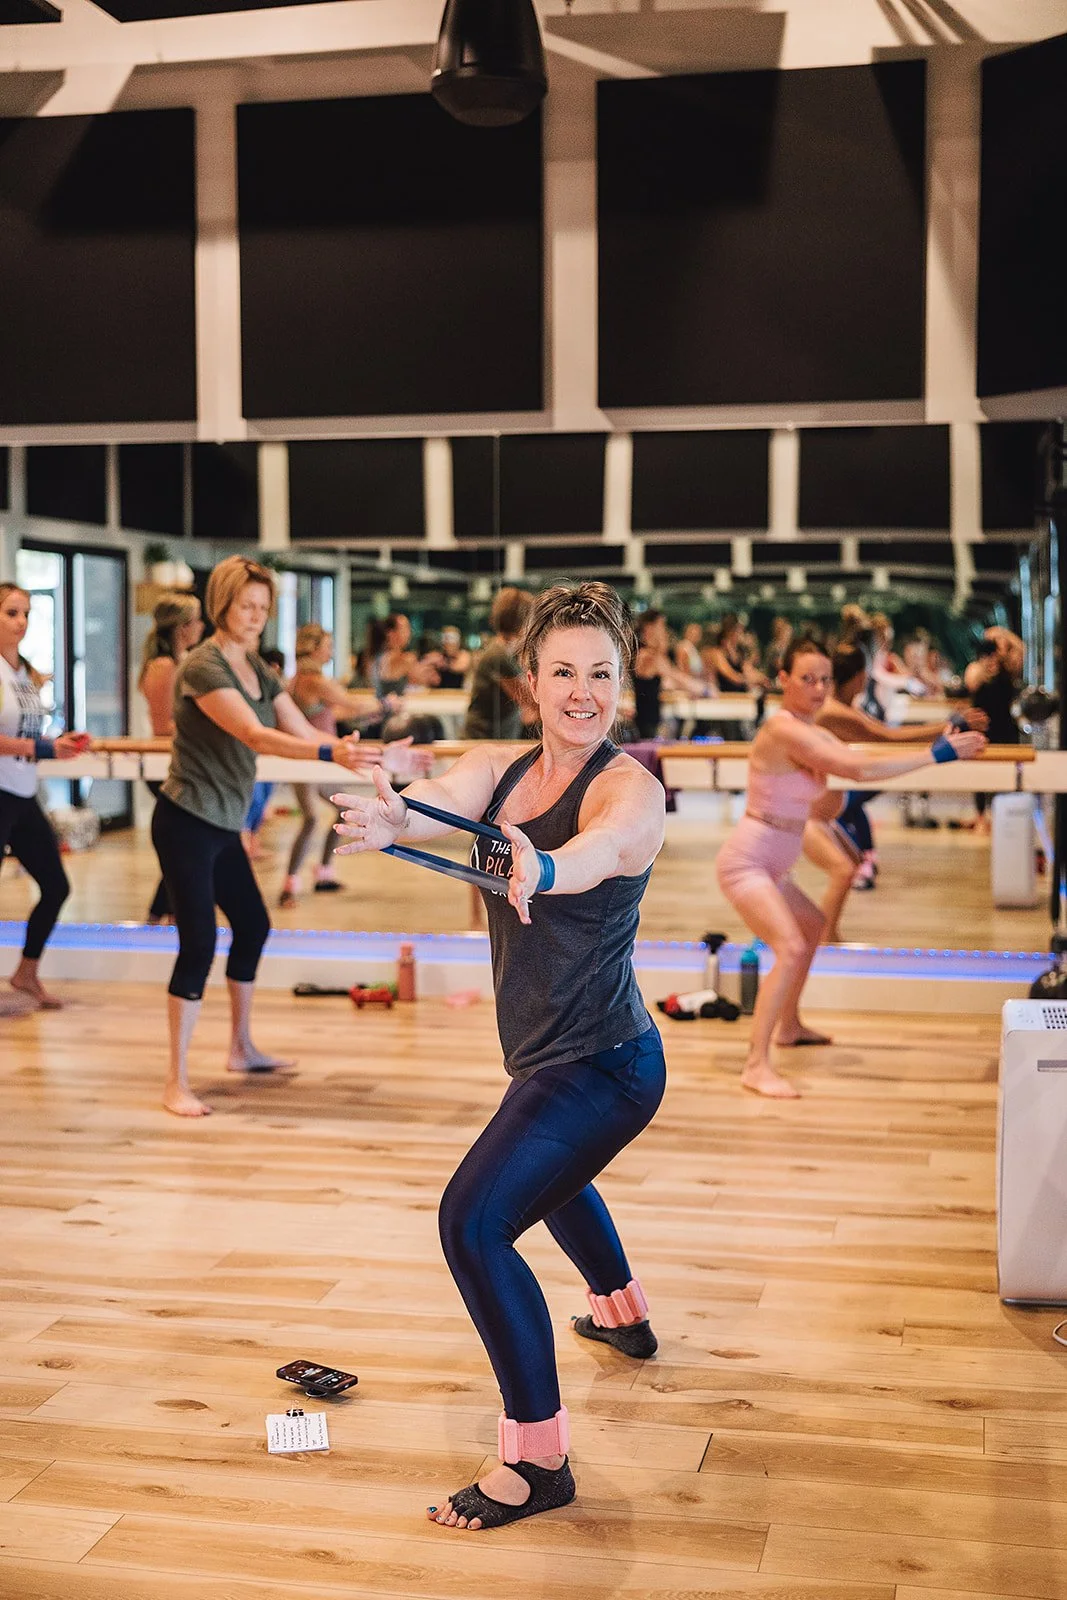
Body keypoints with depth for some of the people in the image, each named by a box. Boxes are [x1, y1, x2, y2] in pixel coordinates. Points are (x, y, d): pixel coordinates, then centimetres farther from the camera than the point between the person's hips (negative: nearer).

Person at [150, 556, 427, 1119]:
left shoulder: (257, 668, 8)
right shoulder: (202, 666, -19)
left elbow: (304, 731, 5)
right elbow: (255, 736, -32)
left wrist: (374, 756, -6)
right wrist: (332, 755, -43)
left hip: (223, 825, 10)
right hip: (186, 823, -9)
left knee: (252, 924, 18)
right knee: (199, 941, -11)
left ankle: (242, 1048, 35)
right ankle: (176, 1082, -4)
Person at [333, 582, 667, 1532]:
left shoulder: (629, 788, -19)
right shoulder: (497, 769, 0)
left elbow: (599, 848, -43)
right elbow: (441, 802, -22)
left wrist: (541, 869, -66)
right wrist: (390, 820, -47)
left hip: (602, 1063, -9)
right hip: (552, 1057, 9)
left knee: (475, 1220, -20)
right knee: (551, 1175, 34)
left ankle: (539, 1461, -8)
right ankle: (625, 1315, 64)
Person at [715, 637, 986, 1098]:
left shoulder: (816, 735, 9)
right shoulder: (783, 730, -22)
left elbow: (859, 763, 0)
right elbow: (859, 769, -29)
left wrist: (943, 747, -7)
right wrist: (935, 754, -26)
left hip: (771, 869, 11)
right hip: (746, 863, -11)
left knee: (813, 928, 29)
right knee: (791, 948, -25)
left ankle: (789, 1025, 45)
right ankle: (757, 1065, -24)